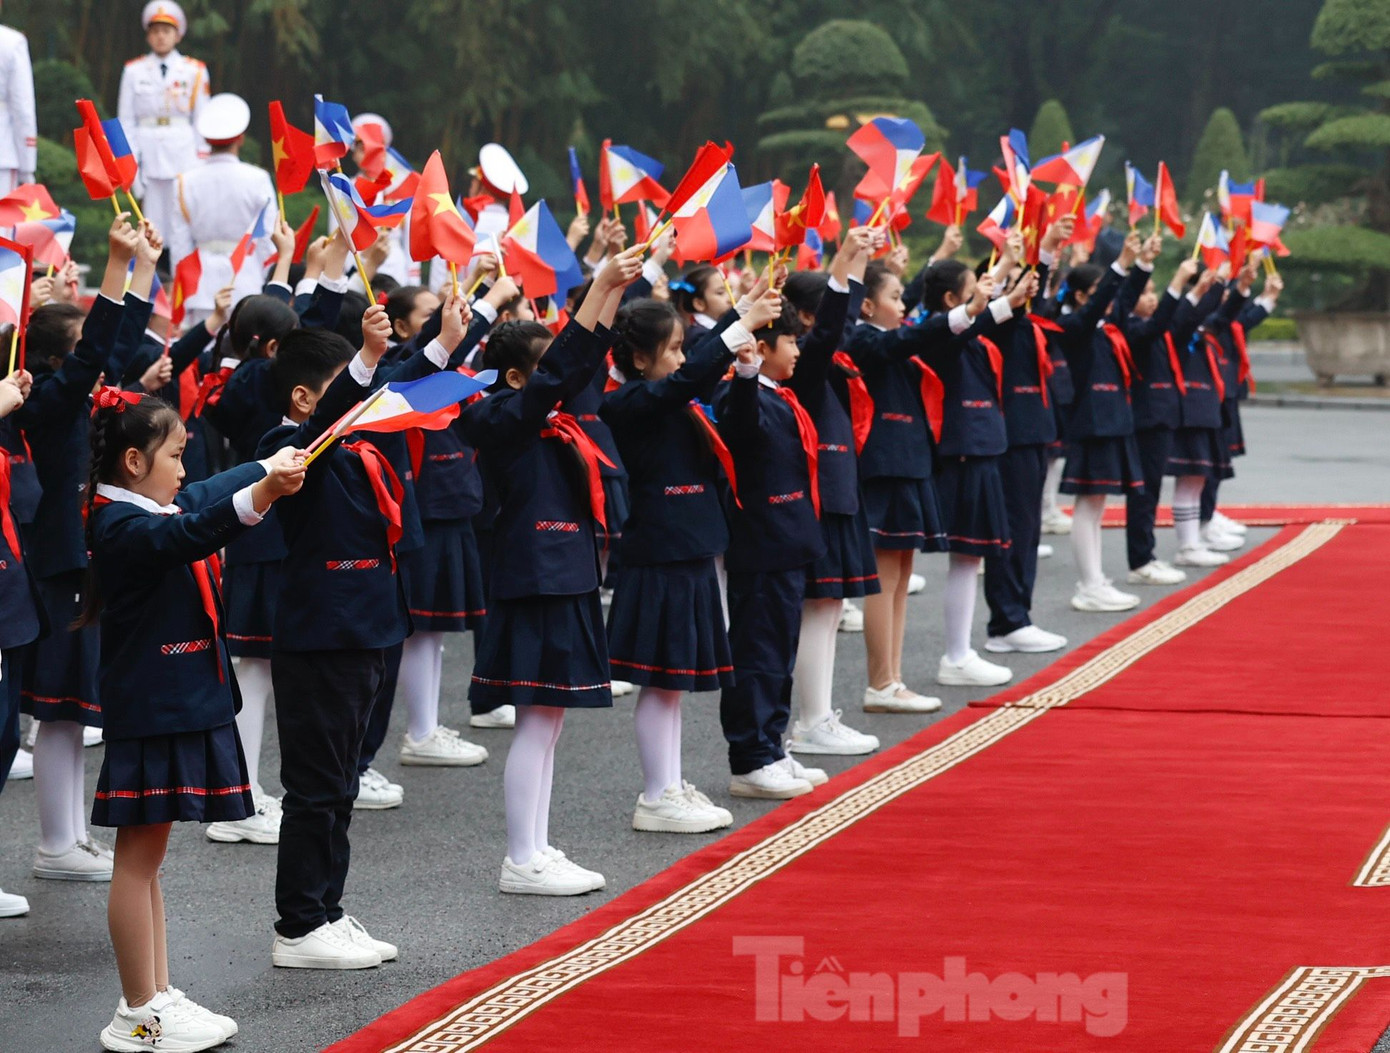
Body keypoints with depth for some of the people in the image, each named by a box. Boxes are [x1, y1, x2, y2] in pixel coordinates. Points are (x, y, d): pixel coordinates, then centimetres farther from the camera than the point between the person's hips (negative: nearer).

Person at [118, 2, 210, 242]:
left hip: (183, 154, 0)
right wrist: (130, 160, 0)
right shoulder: (134, 71, 7)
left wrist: (202, 159, 4)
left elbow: (202, 121, 9)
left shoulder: (195, 72, 7)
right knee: (153, 224, -2)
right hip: (149, 155, 1)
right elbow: (126, 121, 8)